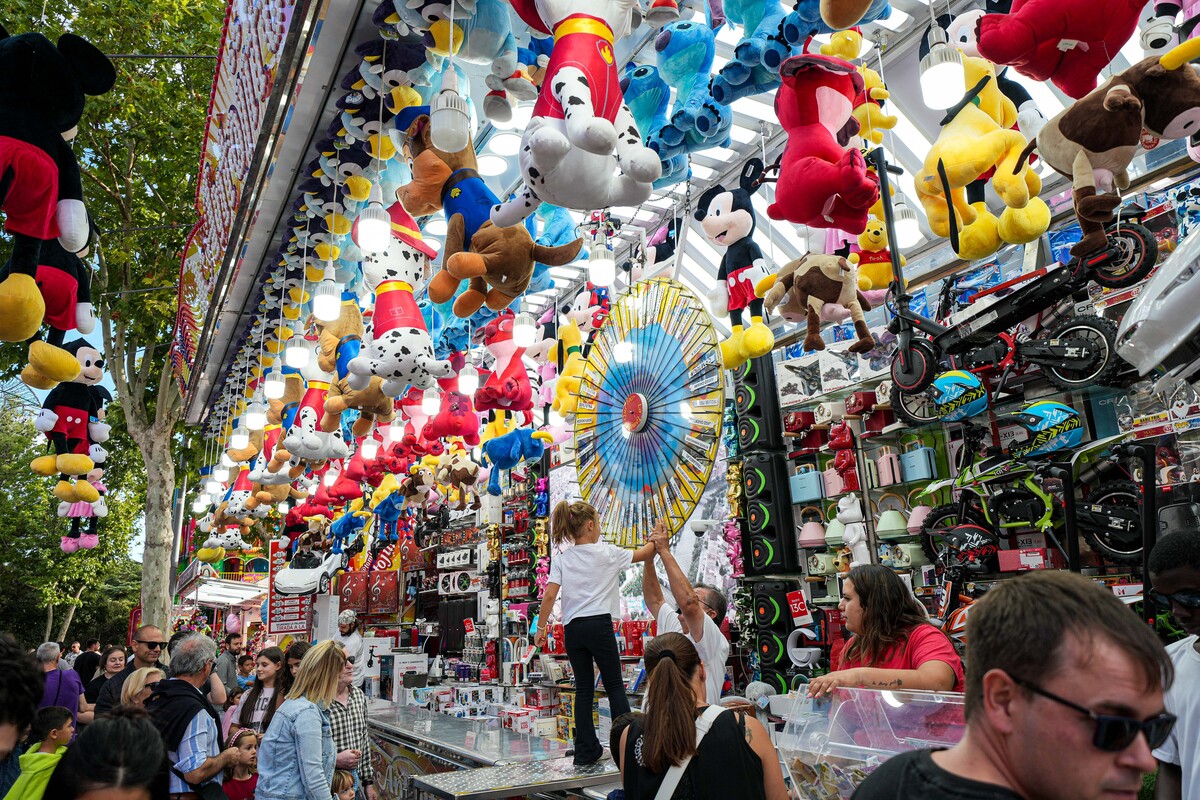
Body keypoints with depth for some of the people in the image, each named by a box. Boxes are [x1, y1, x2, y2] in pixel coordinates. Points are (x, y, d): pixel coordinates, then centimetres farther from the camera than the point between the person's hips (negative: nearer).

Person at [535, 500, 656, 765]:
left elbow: (550, 595, -3)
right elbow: (642, 555, 12)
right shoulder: (607, 553, -2)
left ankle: (586, 750, 15)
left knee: (583, 689, 11)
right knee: (614, 684, 8)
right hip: (599, 624, -3)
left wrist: (541, 627, 5)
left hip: (572, 628, 3)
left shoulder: (561, 558, 4)